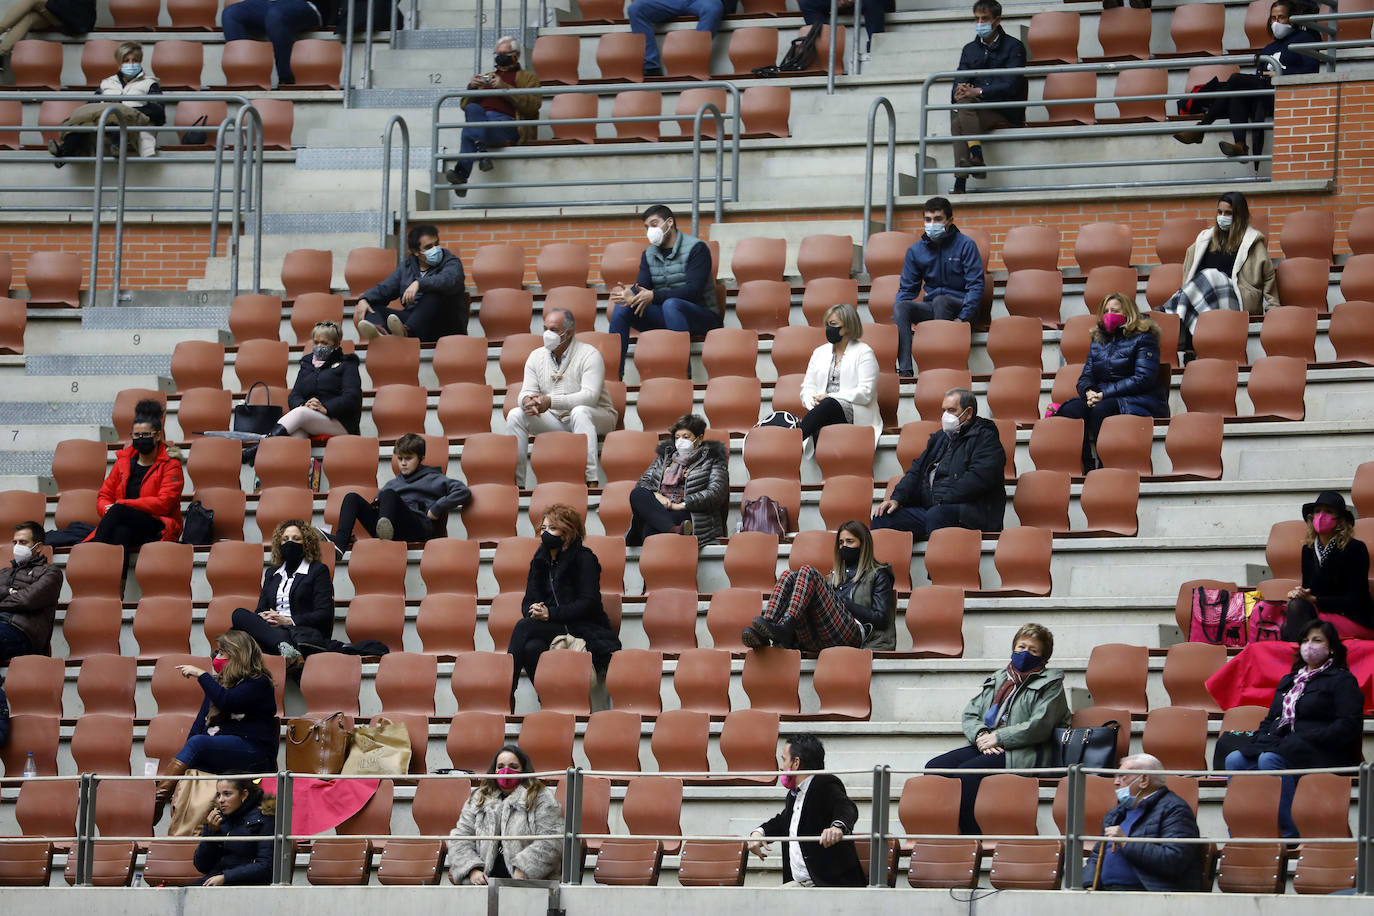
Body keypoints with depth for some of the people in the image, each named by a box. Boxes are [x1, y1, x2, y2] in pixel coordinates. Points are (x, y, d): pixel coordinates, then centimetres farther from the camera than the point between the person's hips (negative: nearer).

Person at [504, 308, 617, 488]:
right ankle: (516, 483, -16)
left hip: (597, 416, -5)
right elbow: (526, 392, 2)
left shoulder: (589, 355, -12)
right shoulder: (536, 357, 6)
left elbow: (590, 396, -24)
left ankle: (591, 481, -46)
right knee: (515, 415, -14)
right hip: (553, 420, 5)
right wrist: (527, 401, -27)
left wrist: (551, 401, -34)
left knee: (579, 412, -39)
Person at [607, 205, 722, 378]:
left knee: (671, 304, -38)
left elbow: (693, 290, -19)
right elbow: (642, 286, 1)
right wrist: (630, 294, -26)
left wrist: (654, 296, -27)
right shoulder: (649, 254, 13)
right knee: (622, 307, -15)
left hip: (701, 315, -6)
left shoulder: (696, 248, -8)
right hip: (663, 316, 6)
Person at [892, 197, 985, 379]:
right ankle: (905, 369, -37)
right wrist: (896, 319, -5)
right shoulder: (916, 250, 10)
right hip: (931, 309, 4)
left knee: (940, 300, -36)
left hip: (960, 307, -4)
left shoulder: (965, 245, -2)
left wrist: (963, 318, -20)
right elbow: (907, 289, 13)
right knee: (900, 306, -24)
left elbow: (976, 287, -7)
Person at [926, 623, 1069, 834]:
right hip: (986, 746, 7)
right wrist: (981, 736, -6)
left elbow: (1039, 727, -11)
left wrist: (997, 738, -14)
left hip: (1022, 754, -7)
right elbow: (970, 714, 17)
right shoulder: (997, 679, 24)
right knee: (935, 766, -16)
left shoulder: (1050, 684, 4)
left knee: (967, 772, -31)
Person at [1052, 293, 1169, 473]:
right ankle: (1086, 469, -31)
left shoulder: (1143, 338, 1)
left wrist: (1104, 394, -16)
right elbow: (1086, 376, 18)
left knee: (1100, 411, -38)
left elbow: (1143, 378, -11)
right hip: (1101, 397, 6)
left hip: (1136, 400, -6)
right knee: (1070, 411, -26)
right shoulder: (1098, 340, 22)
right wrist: (1089, 392, -9)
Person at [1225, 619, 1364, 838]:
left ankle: (1288, 832, -36)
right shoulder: (1288, 681, 29)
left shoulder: (1342, 680, 6)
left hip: (1320, 754, -7)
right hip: (1278, 744, 7)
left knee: (1270, 759, -36)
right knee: (1234, 760, -21)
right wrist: (1259, 741, 4)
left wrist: (1306, 740, -17)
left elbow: (1349, 726, -8)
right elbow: (1271, 719, 29)